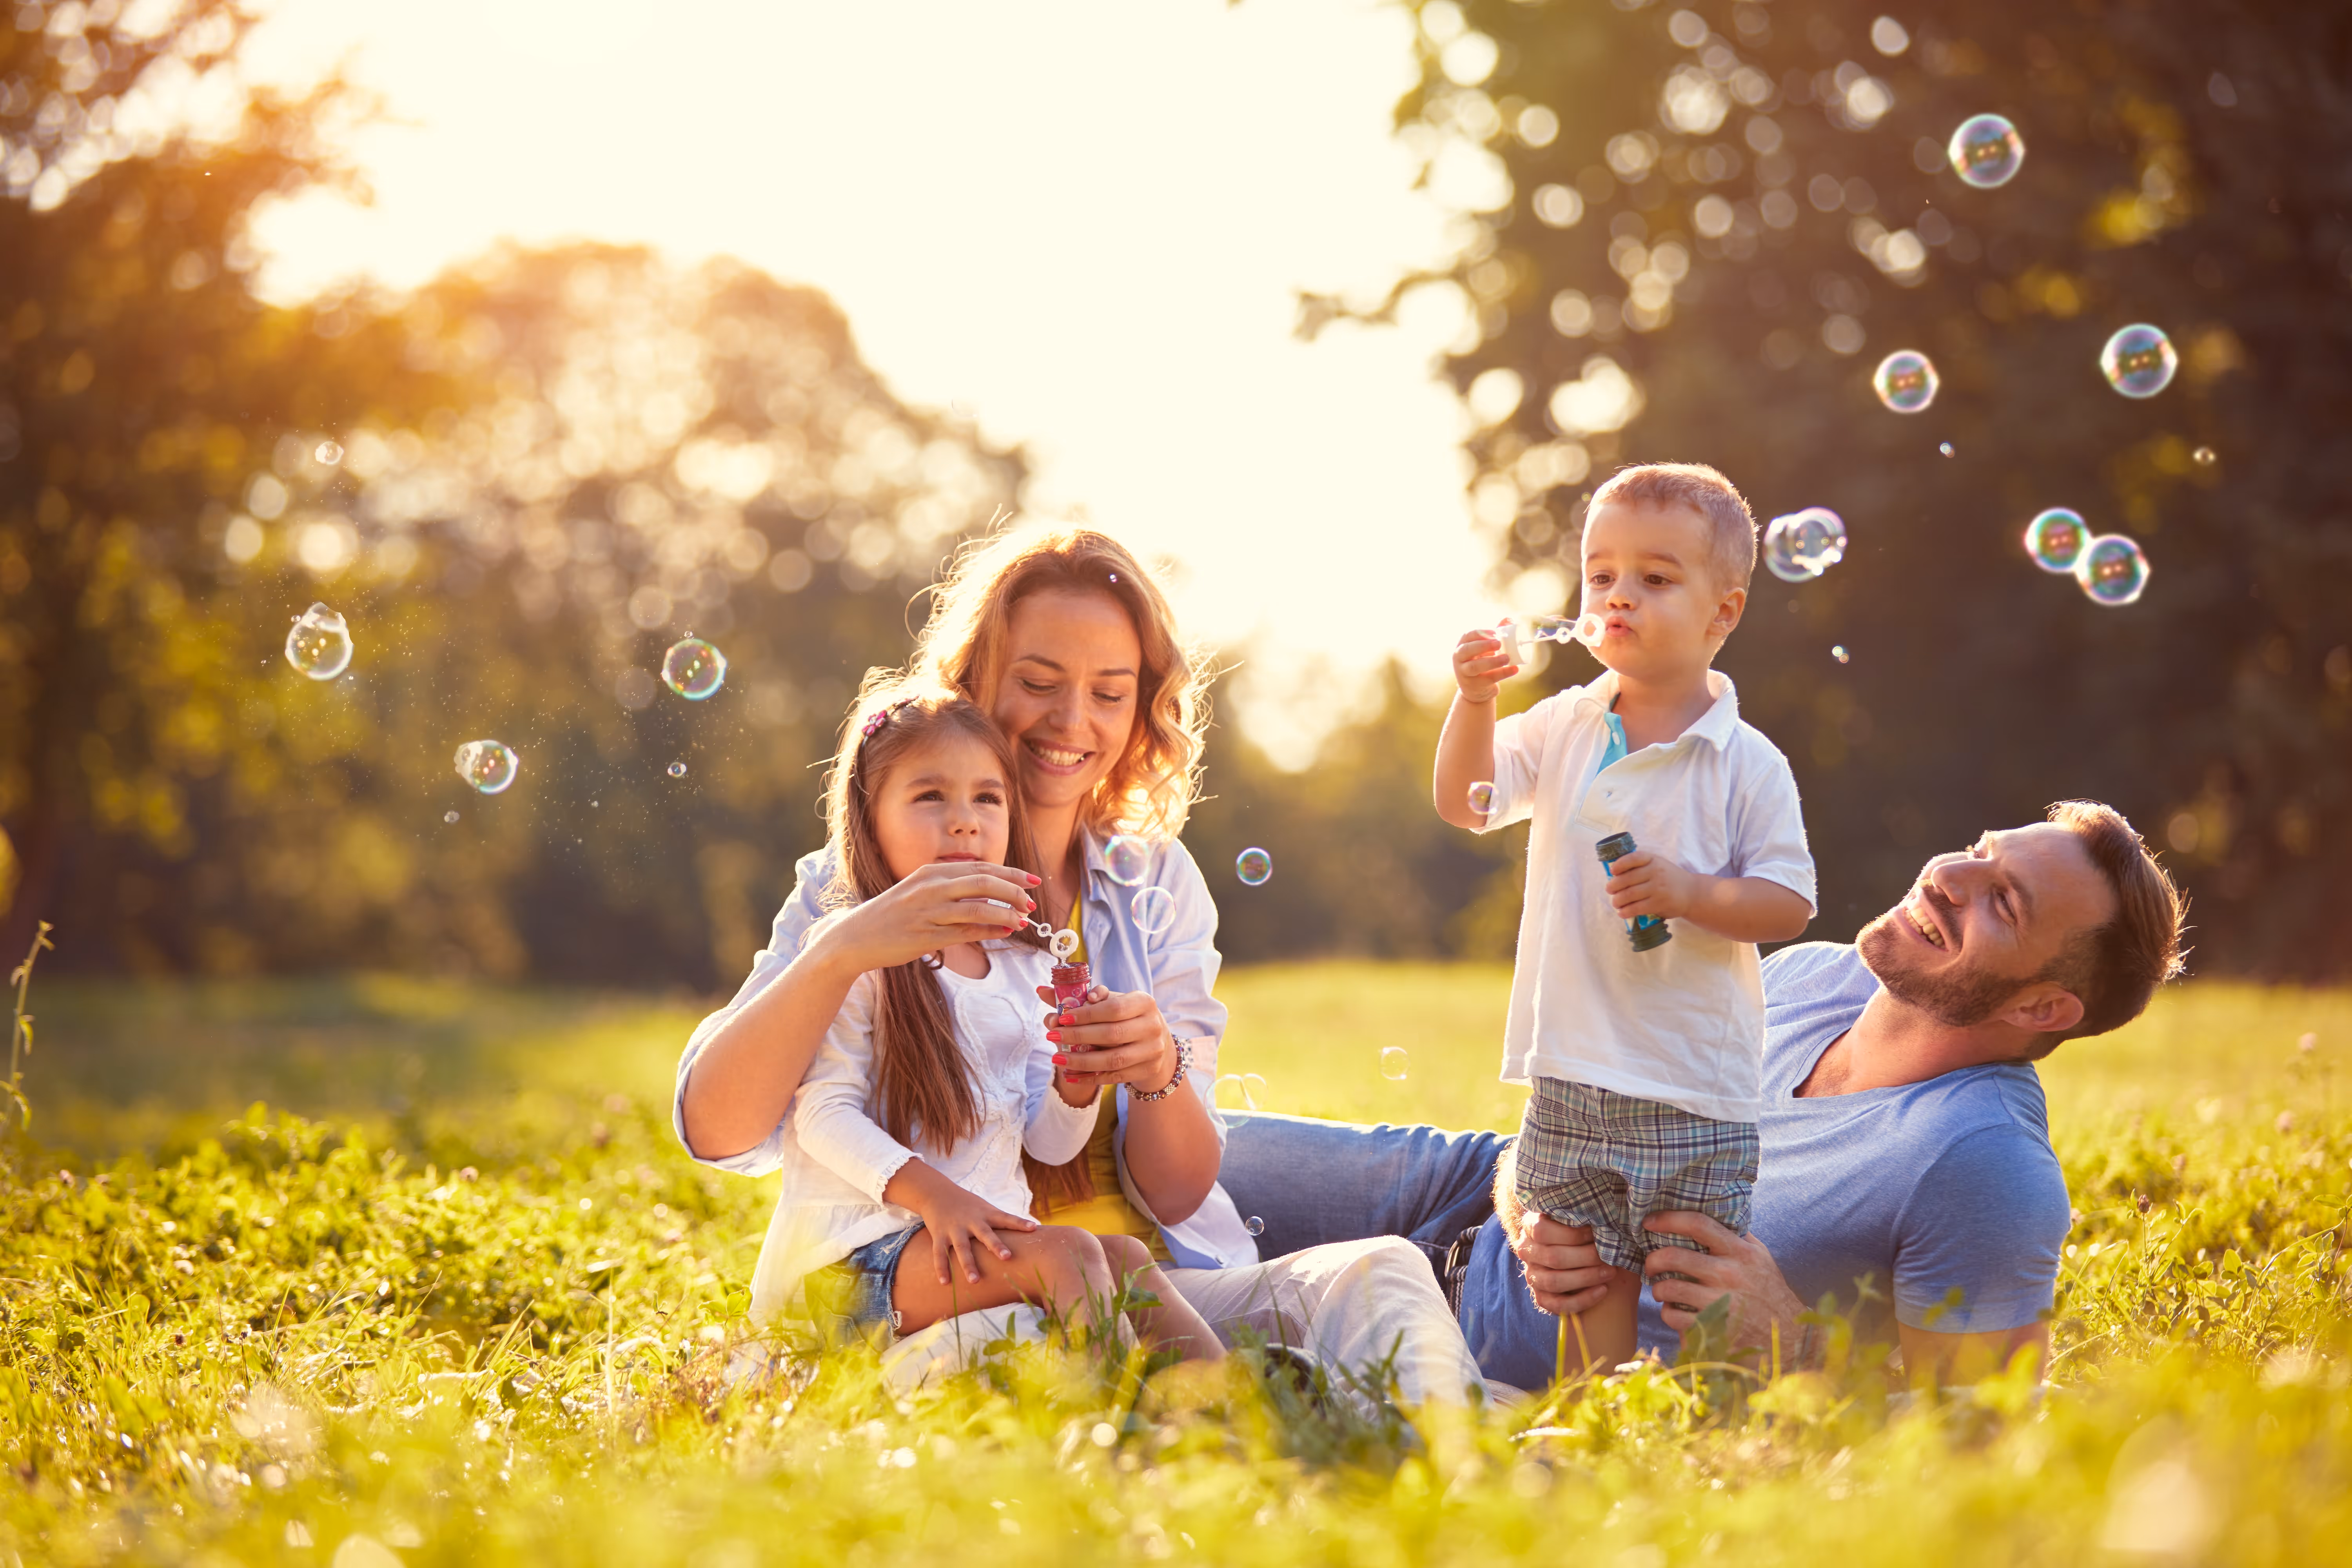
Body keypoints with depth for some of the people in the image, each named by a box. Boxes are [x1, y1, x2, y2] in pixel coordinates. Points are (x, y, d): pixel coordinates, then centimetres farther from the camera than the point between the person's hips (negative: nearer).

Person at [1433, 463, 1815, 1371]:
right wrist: (1474, 703, -8)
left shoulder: (1746, 765, -7)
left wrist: (1688, 892, -22)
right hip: (1571, 1074, 4)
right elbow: (1466, 804, 7)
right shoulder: (1563, 729, 6)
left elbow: (1790, 905, -7)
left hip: (1695, 1090, -4)